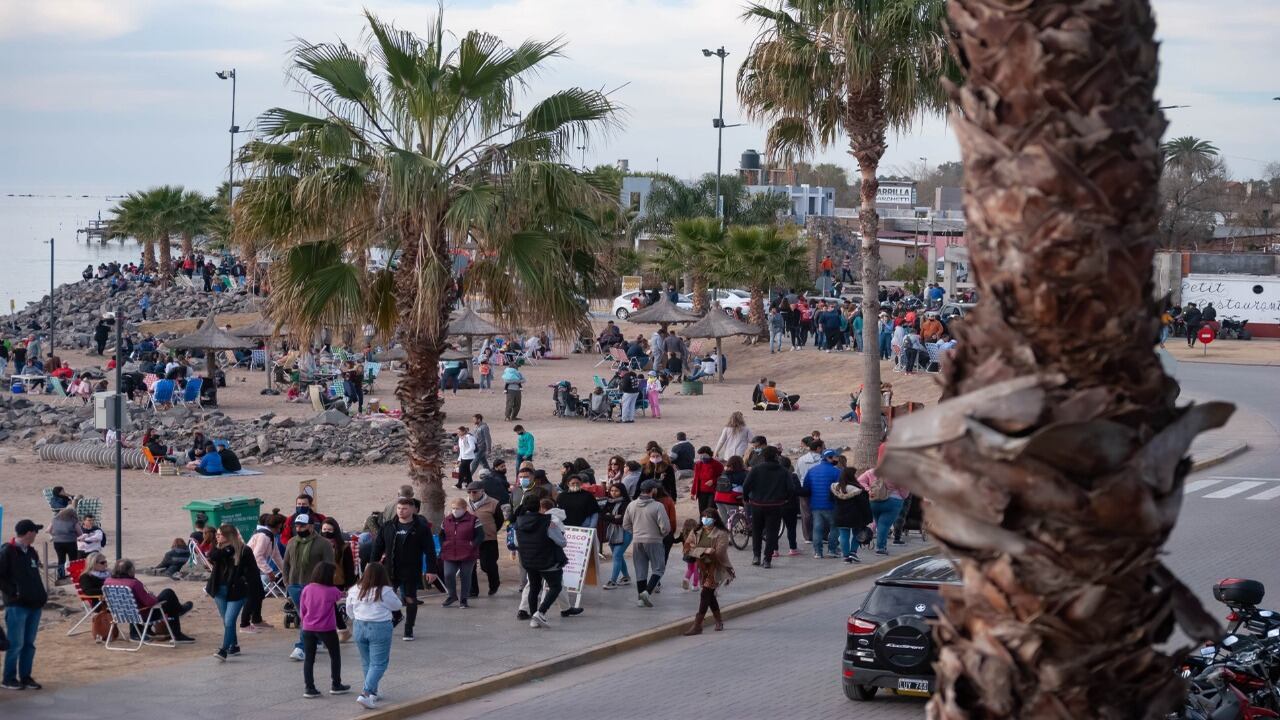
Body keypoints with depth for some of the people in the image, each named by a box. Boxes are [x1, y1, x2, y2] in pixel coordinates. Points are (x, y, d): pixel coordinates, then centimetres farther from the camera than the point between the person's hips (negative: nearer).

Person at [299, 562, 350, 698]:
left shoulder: (307, 590, -5)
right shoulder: (332, 591, -14)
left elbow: (302, 611, 2)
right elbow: (341, 595, 8)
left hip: (308, 629, 3)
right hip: (327, 629, -3)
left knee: (309, 658, 9)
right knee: (335, 656, 17)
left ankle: (309, 688, 5)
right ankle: (336, 685, 24)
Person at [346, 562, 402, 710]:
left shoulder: (354, 591, 0)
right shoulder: (385, 592, -12)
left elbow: (350, 611, 10)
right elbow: (397, 606, 2)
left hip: (360, 627, 5)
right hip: (380, 628, -5)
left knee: (366, 662, 19)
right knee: (378, 664, -2)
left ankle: (372, 692, 27)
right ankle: (365, 693, -17)